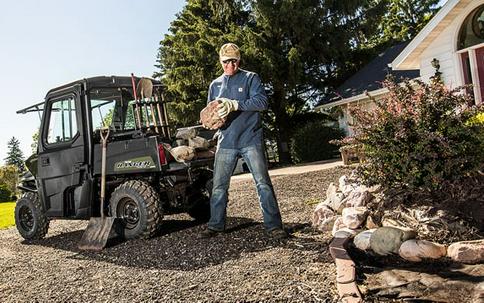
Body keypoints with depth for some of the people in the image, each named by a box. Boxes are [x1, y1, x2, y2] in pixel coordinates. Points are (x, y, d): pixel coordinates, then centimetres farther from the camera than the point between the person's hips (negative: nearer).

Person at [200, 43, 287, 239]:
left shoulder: (250, 78, 4)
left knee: (263, 183, -4)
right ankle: (215, 225, 19)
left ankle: (273, 226, 3)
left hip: (250, 140, -3)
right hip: (225, 142, 4)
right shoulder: (215, 85, 16)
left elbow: (262, 102, -11)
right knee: (219, 186, 6)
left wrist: (235, 104, -22)